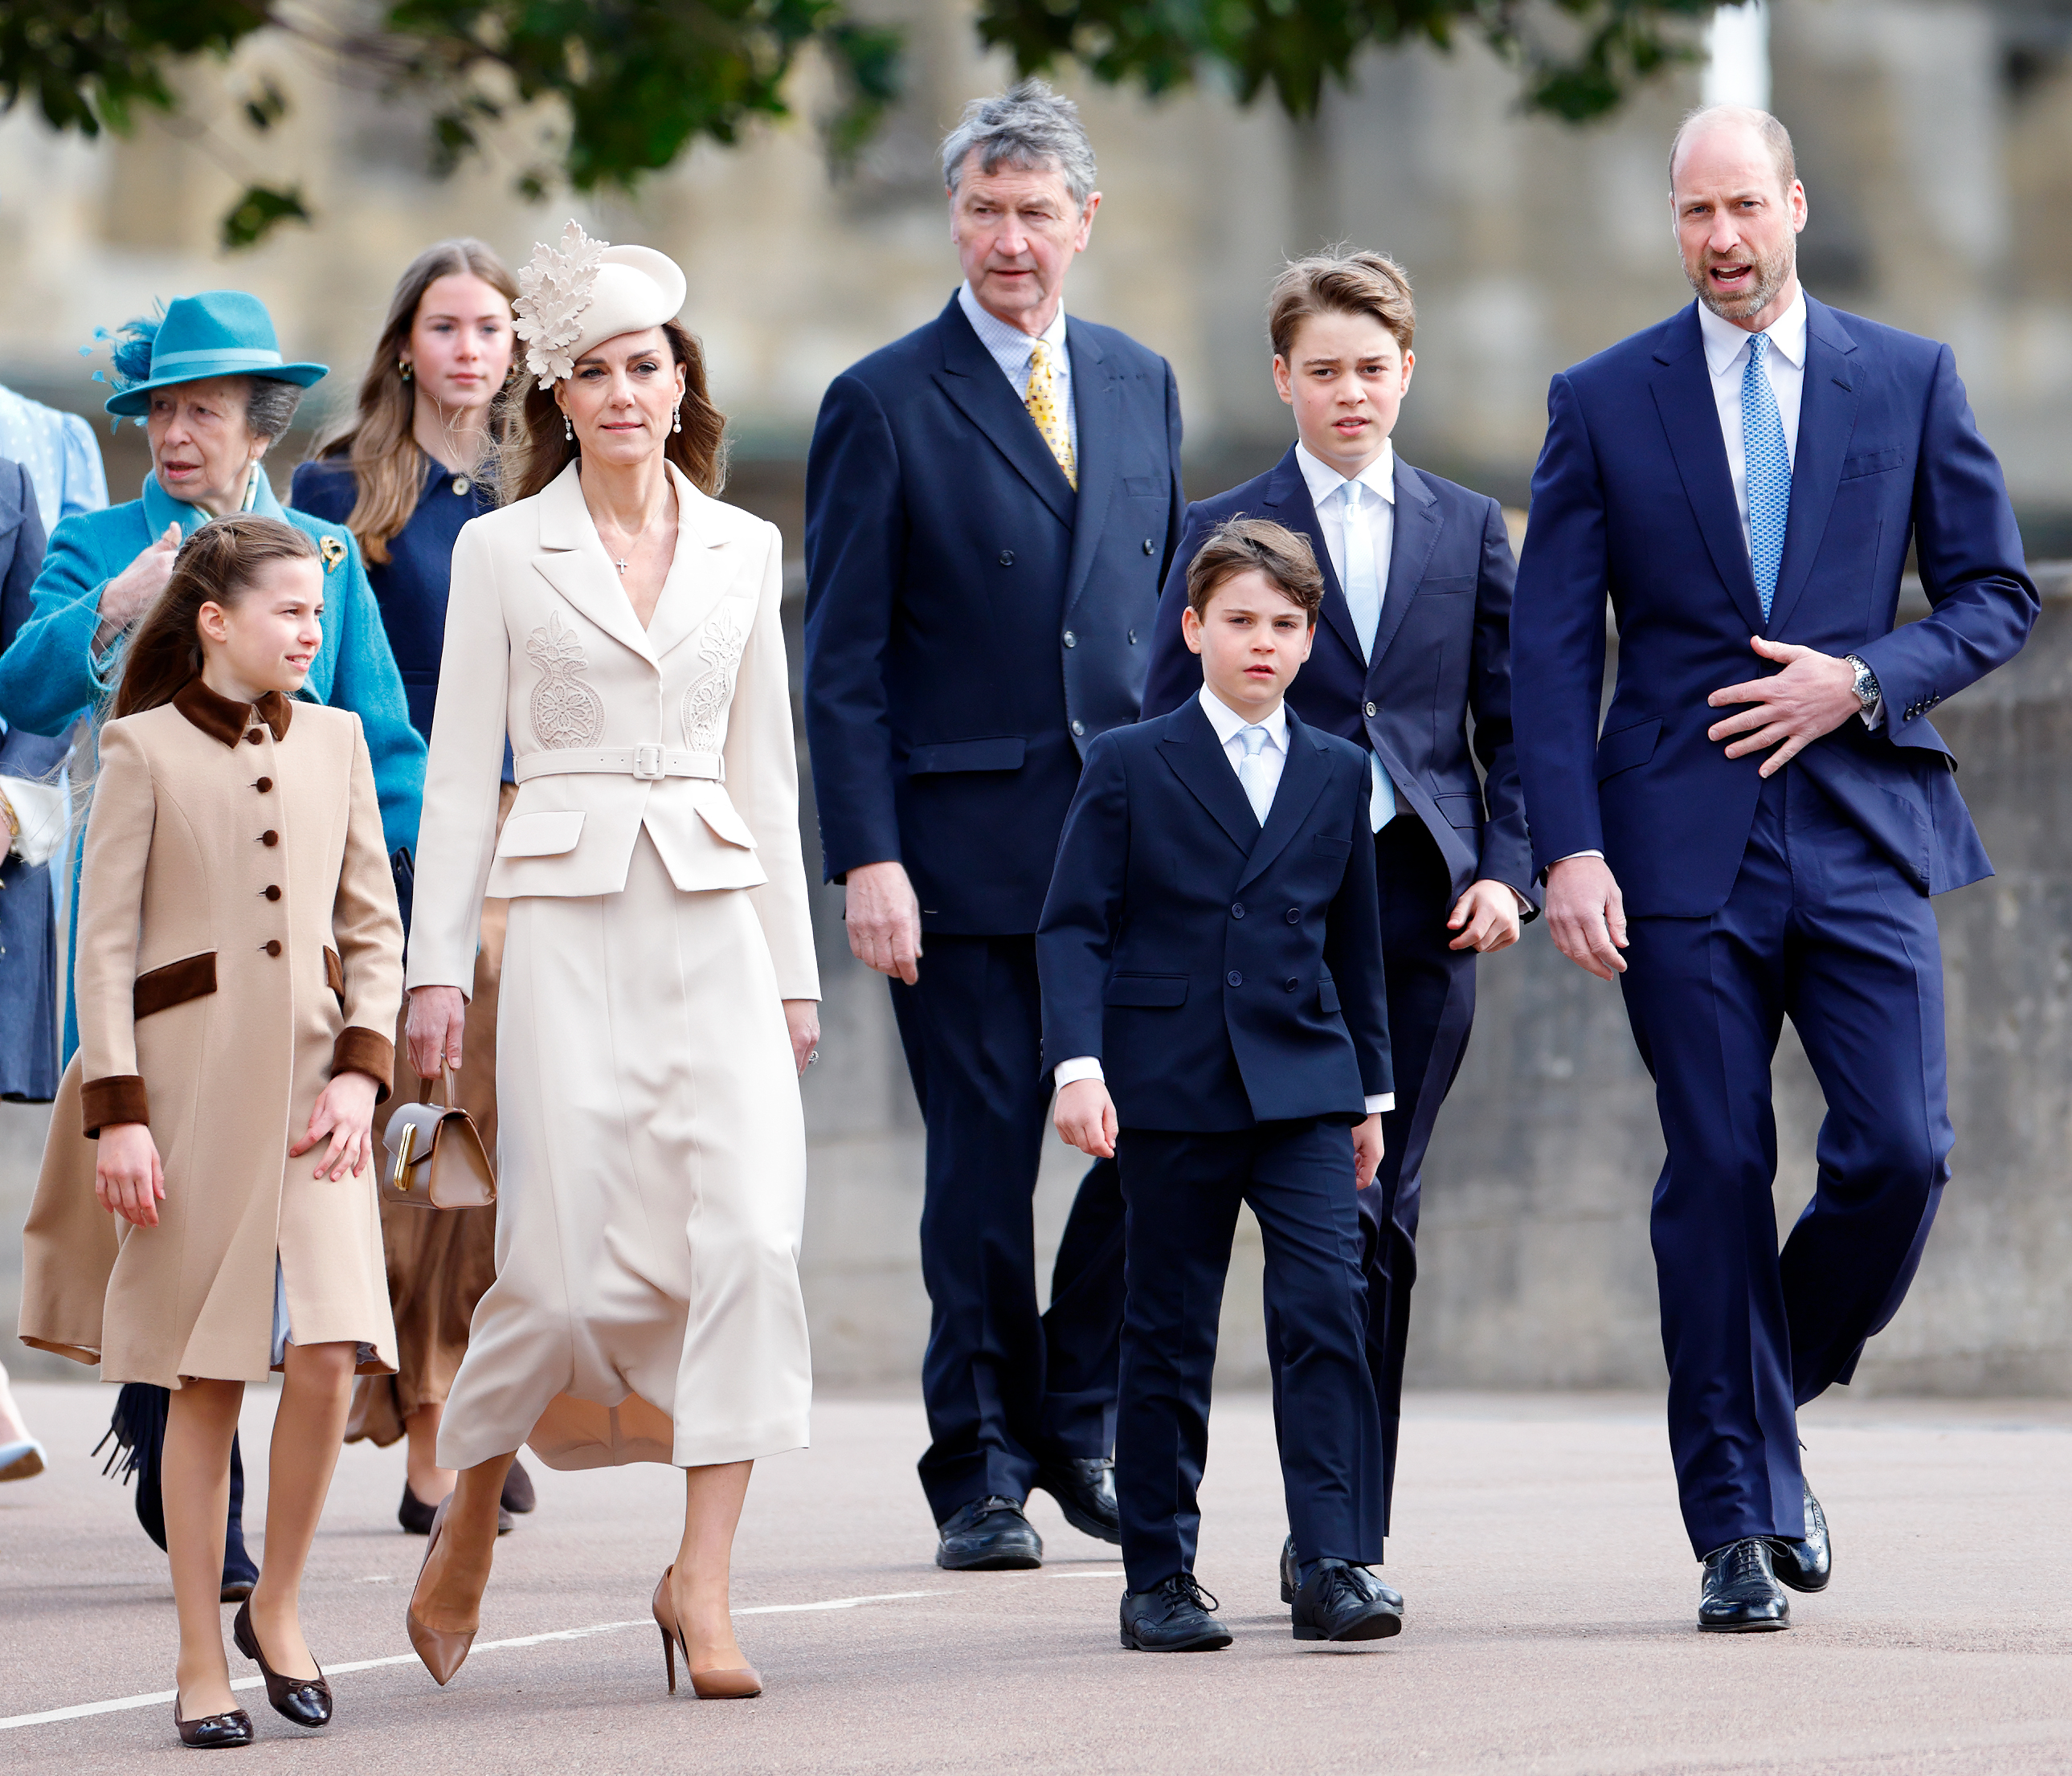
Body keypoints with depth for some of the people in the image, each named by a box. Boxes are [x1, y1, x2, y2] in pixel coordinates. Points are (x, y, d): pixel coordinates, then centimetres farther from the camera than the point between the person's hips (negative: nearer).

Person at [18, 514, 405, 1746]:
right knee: (207, 1380, 0)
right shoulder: (146, 747, 0)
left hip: (313, 1079, 3)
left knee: (328, 1357, -9)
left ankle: (277, 1603, 13)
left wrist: (360, 1074, -2)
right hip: (192, 1075, -3)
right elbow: (105, 943, -2)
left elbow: (375, 925, 12)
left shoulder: (335, 741, 11)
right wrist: (118, 1113, -9)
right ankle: (203, 1664, 9)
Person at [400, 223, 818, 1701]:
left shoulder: (743, 549, 11)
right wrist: (439, 965, -3)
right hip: (570, 925, -2)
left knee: (753, 1234, -14)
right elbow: (462, 770, 3)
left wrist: (794, 965, 12)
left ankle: (704, 1579, -10)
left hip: (716, 926, 2)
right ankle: (468, 1524, 21)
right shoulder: (503, 550, 3)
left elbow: (764, 765, 14)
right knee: (566, 1265, -5)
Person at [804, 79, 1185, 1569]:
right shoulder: (884, 407, -1)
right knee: (985, 1160, -1)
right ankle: (982, 1472, 10)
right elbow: (844, 664, -4)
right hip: (963, 842, -4)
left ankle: (1075, 1427, 17)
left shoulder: (1142, 385, 13)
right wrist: (867, 859, -12)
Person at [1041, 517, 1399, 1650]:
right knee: (1168, 1337, 4)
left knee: (1327, 1309, -12)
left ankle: (1335, 1561, -12)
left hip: (1304, 1089, 2)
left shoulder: (1339, 774, 11)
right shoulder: (1129, 766, 2)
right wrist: (1078, 1062, -14)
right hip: (1170, 1090, -2)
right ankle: (1159, 1577, 12)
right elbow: (1074, 927, -2)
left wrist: (1371, 1091, 18)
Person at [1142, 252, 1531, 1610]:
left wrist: (1508, 870, -1)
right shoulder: (1224, 532, 5)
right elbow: (1167, 735, 5)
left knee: (1387, 1217, 5)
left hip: (1426, 904, 3)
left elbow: (1510, 720, 13)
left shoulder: (1469, 528, 13)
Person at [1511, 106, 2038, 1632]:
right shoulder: (1604, 402, 6)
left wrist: (1864, 681, -8)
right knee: (1715, 1174, -3)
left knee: (1901, 1152, -9)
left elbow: (1997, 592, 10)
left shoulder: (1910, 380, 8)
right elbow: (1554, 650, 3)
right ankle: (1739, 1525, 5)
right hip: (1683, 844, -1)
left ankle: (1775, 1392, 20)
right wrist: (1568, 849, -8)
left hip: (1862, 823, 1)